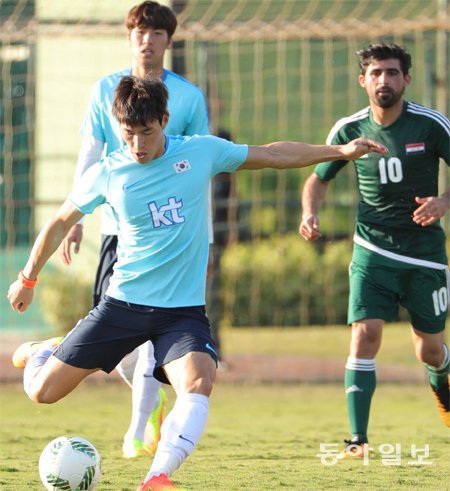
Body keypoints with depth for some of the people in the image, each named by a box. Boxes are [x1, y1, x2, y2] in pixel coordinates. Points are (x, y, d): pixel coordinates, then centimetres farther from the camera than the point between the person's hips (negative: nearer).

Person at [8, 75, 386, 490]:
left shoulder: (202, 152, -2)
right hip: (123, 303, 0)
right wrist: (28, 279, 20)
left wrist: (341, 151, 9)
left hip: (183, 309, 0)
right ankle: (39, 354, 36)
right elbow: (61, 223, 12)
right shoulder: (105, 174, -4)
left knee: (198, 383, -30)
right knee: (42, 392, 1)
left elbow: (273, 155, 11)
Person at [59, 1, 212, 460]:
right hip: (118, 226, 2)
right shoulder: (106, 90, 6)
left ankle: (138, 431, -6)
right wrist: (74, 219, 0)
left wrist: (202, 238, 4)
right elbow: (88, 158, 7)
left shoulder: (189, 97, 2)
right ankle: (153, 402, 27)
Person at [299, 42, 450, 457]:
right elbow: (319, 179, 13)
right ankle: (358, 439, -15)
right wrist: (311, 213, -7)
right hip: (373, 251, 1)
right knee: (365, 334, -17)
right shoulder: (349, 130, -2)